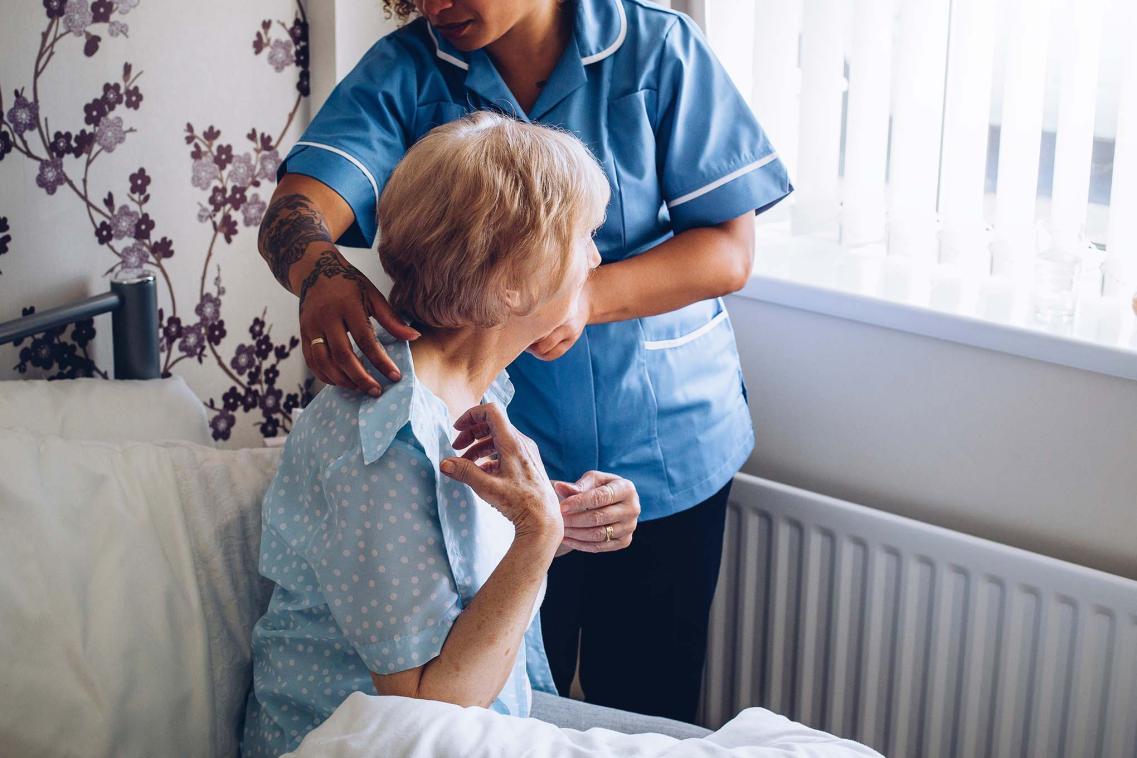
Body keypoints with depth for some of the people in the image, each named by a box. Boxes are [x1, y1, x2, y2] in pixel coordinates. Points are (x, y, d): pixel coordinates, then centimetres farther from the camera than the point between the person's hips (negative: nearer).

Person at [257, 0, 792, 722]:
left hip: (662, 456, 0)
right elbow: (297, 211, -17)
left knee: (649, 712, 15)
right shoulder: (405, 69, -5)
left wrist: (588, 297, -26)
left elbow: (730, 250, -9)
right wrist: (320, 271, -41)